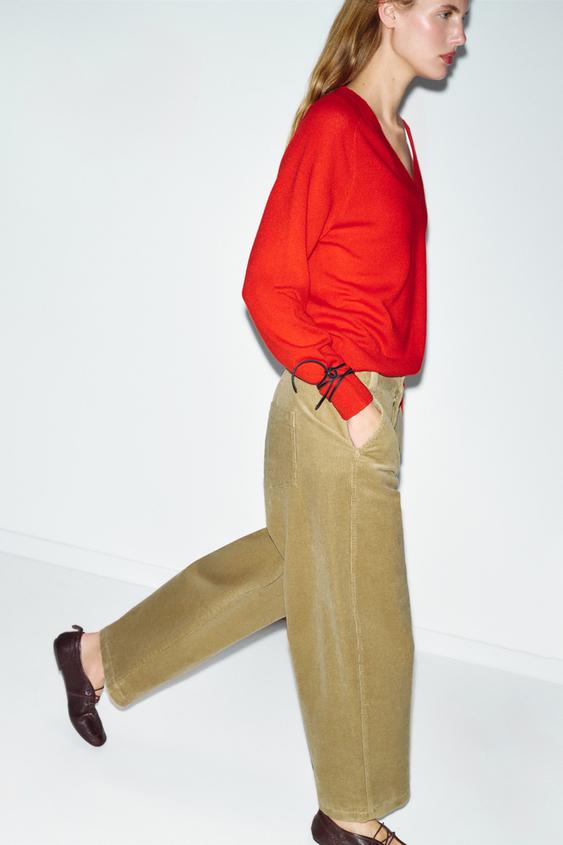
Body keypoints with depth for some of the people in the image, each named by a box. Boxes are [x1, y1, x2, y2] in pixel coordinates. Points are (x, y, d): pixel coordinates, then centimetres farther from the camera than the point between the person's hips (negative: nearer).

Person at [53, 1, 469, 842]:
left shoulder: (397, 135, 11)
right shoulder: (332, 125, -16)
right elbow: (269, 288, -17)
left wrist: (389, 392, 11)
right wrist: (347, 396, -18)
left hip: (374, 403, 9)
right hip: (335, 411, -9)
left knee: (288, 566, 22)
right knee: (360, 614, 6)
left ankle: (98, 657, 38)